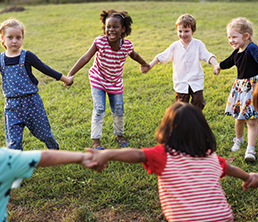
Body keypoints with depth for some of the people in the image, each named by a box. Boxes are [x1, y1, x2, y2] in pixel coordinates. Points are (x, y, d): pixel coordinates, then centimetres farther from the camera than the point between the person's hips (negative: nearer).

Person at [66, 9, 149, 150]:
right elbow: (86, 58, -28)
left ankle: (119, 135, 37)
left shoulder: (127, 45, -17)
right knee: (99, 110, -9)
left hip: (116, 83, 3)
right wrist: (70, 75, -34)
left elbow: (134, 55, 6)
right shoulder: (100, 42, -25)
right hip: (98, 80, -3)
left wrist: (144, 64, 24)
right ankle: (96, 141, 5)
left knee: (118, 111, 12)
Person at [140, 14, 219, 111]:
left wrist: (217, 65, -26)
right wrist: (149, 66, -6)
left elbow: (208, 56, -9)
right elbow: (162, 57, 1)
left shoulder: (198, 44, -3)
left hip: (196, 83, -1)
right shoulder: (175, 46, 0)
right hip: (181, 83, 1)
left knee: (198, 104, 4)